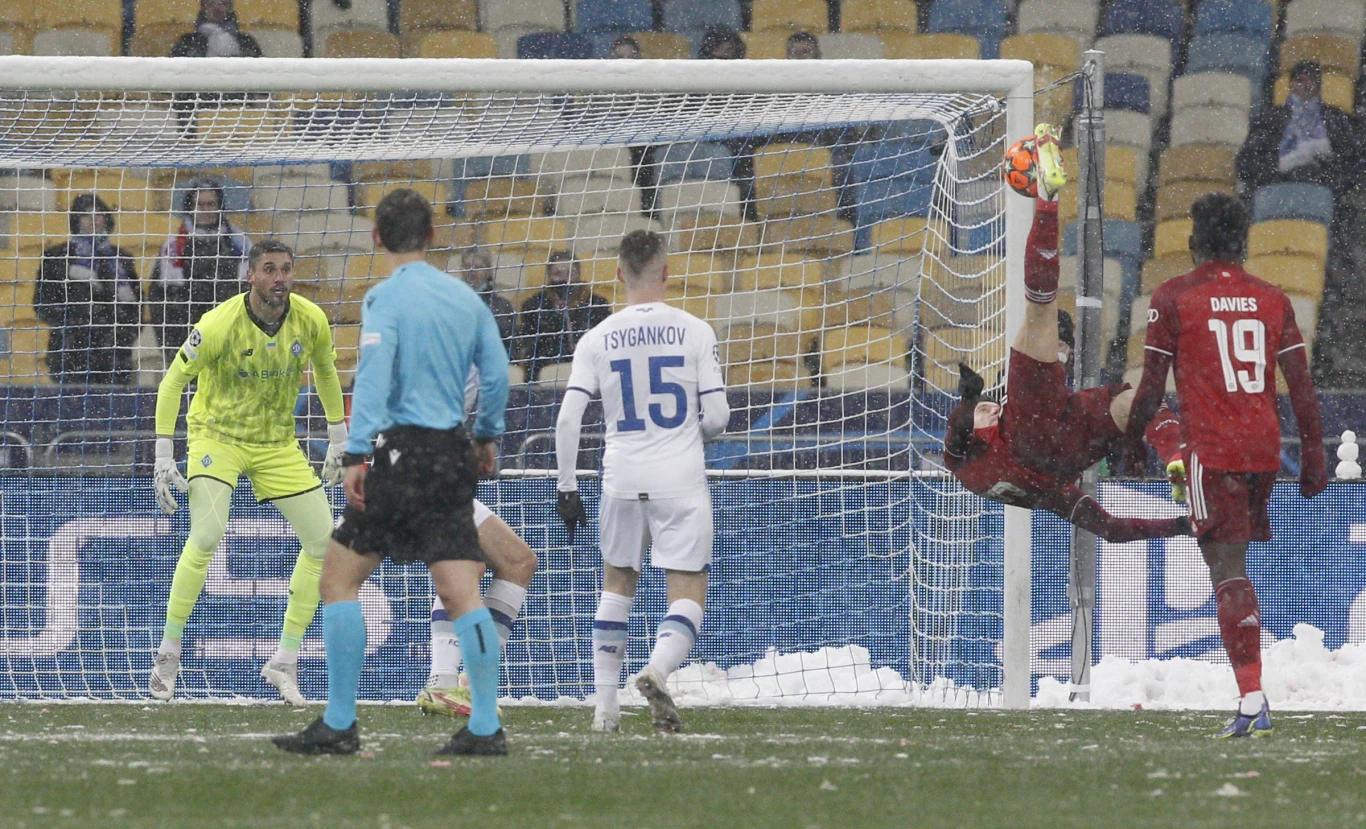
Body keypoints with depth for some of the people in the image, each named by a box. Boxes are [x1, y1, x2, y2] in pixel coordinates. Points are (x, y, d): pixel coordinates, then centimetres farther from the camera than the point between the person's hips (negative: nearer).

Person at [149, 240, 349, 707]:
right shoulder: (220, 325, -21)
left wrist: (338, 440, 14)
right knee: (207, 535, -26)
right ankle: (168, 654, -13)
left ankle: (285, 661, 8)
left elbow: (326, 371, 12)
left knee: (323, 541, -2)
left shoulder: (311, 321, -9)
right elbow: (172, 382, -12)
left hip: (278, 444, 5)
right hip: (217, 436, -5)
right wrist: (164, 457, -15)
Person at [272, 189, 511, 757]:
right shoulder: (465, 298, 10)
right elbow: (496, 375, 15)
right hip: (454, 456, 6)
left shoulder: (385, 298, -7)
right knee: (461, 592, 3)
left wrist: (355, 455, -21)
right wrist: (488, 435, 31)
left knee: (339, 579, 2)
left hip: (401, 453, -6)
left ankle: (339, 725, -1)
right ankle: (485, 727, -5)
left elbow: (373, 378, -18)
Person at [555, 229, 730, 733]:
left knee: (617, 583, 21)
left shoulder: (598, 339, 1)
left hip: (622, 481, 2)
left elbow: (567, 419, -4)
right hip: (681, 480, -2)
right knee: (688, 594, 2)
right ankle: (657, 670, -28)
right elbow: (716, 417, -4)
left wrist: (567, 489, 3)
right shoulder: (694, 332, -3)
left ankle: (604, 704, 17)